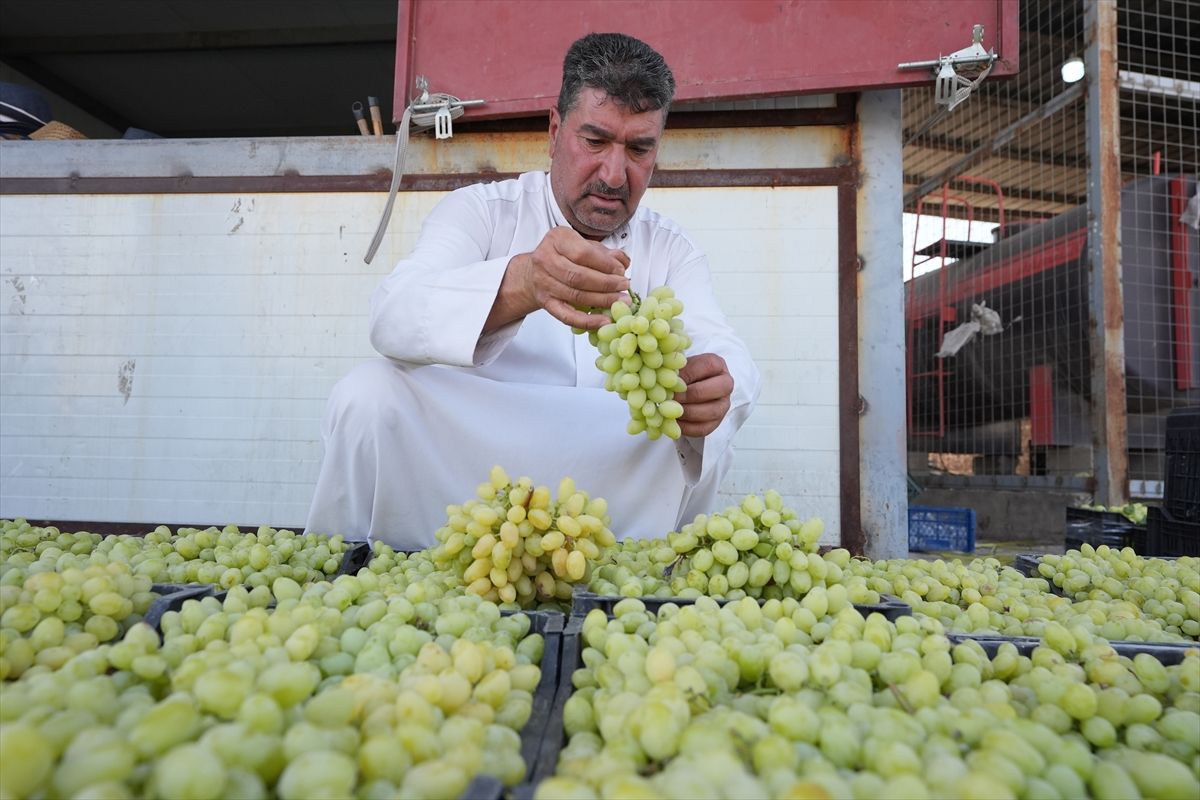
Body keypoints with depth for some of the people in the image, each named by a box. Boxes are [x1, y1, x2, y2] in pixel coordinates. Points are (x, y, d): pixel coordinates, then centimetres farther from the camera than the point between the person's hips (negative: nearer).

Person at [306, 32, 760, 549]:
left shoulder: (671, 251, 8)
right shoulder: (481, 210, 1)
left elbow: (728, 355, -9)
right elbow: (391, 317, -18)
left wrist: (715, 388, -35)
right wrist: (520, 283, -39)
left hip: (612, 481, 2)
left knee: (699, 440, -26)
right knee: (370, 395, -26)